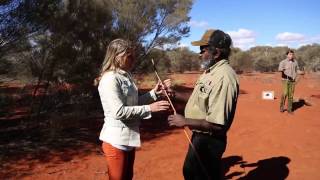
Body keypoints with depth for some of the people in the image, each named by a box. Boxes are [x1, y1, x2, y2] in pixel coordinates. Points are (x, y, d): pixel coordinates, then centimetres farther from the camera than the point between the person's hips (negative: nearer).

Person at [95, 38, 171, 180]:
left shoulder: (127, 76, 7)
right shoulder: (110, 79, -20)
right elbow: (119, 111, -27)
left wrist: (154, 93, 3)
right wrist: (149, 108, -24)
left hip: (129, 138, 9)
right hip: (116, 140, -9)